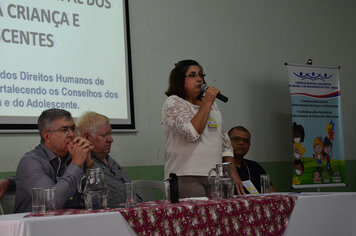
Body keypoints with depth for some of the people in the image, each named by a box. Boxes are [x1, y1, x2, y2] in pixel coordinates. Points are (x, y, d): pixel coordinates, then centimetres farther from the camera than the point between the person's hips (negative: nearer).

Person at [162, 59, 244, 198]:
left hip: (214, 176, 6)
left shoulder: (212, 104, 19)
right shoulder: (173, 103, -1)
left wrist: (233, 173, 12)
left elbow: (224, 142, 22)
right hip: (185, 177, -6)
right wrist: (207, 102, -10)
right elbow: (192, 133, -18)